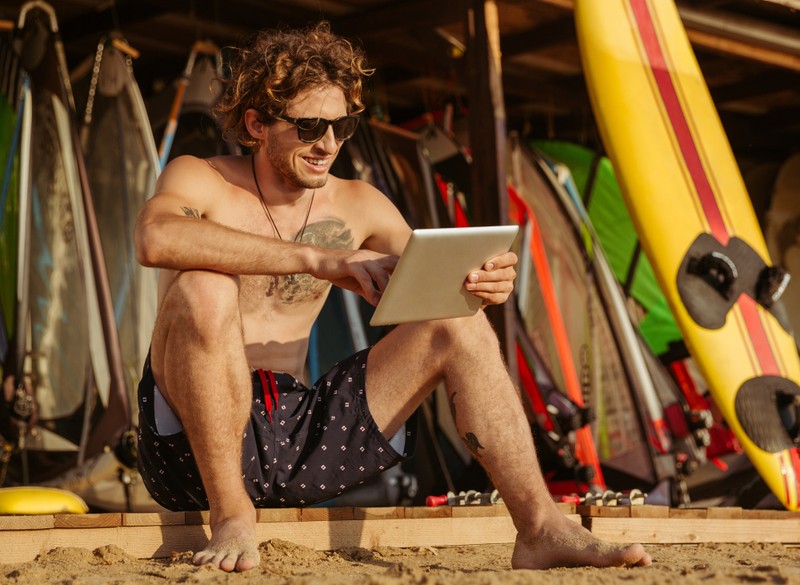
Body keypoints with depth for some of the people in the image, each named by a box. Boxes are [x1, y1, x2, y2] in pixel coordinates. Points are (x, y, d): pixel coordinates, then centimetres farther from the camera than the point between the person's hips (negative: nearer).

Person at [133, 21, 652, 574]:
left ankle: (541, 529, -13)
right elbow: (156, 238, -30)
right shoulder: (199, 180, -6)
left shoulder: (358, 206, 9)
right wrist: (318, 259, -35)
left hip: (295, 433, 5)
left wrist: (484, 285, -19)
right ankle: (231, 515, -23)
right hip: (194, 440, -4)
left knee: (459, 325, -7)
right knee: (205, 289, -32)